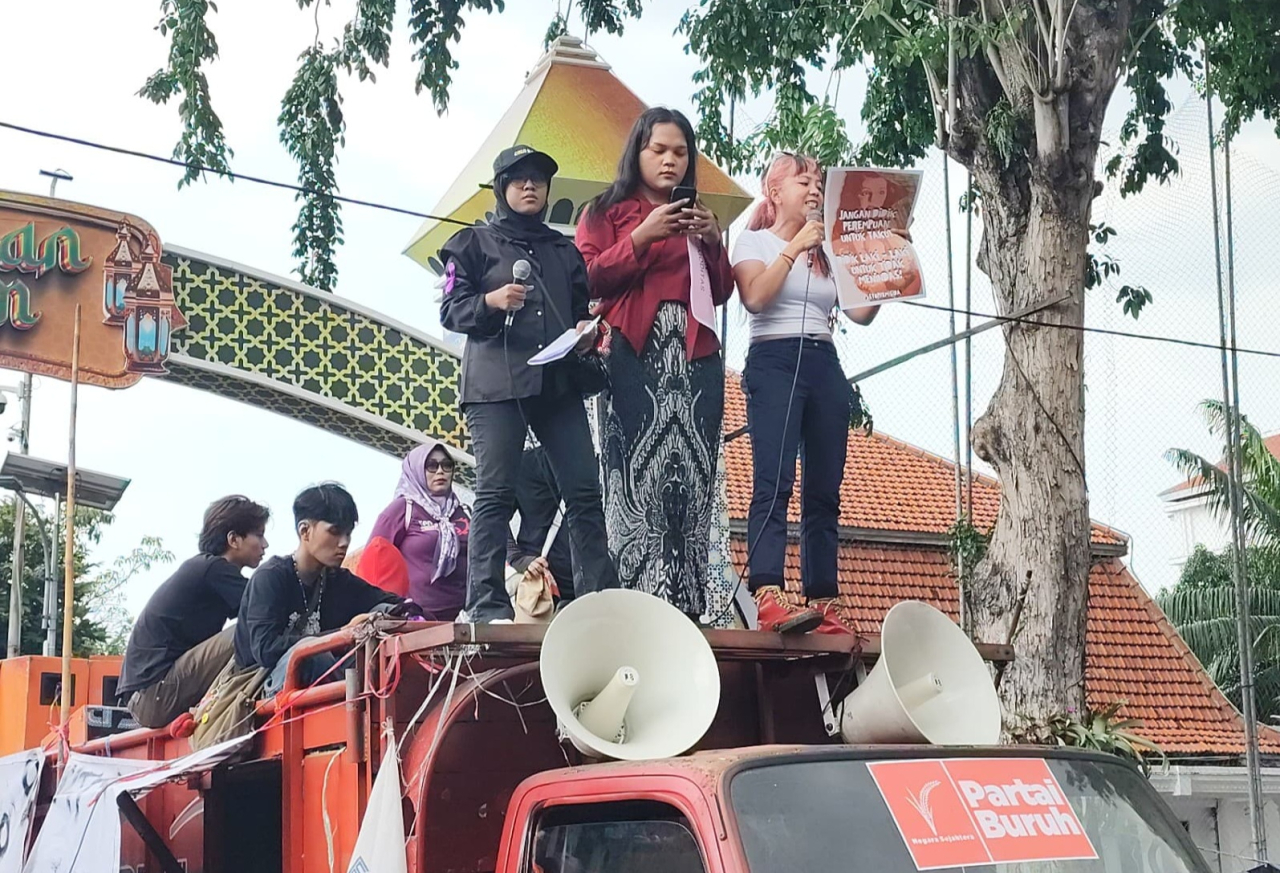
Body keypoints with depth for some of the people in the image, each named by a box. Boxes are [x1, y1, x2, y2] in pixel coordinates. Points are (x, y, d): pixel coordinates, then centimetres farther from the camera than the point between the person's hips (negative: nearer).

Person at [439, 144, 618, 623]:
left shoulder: (564, 250, 24)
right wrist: (490, 302, -16)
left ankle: (599, 597, -1)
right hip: (497, 384, -4)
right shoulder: (475, 243, 12)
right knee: (495, 494, -9)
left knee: (584, 490, -3)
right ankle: (487, 606, -10)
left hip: (559, 383, 4)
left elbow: (582, 309, 26)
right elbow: (450, 309, 4)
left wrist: (586, 331, 3)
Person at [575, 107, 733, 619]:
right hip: (637, 355, -4)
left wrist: (713, 242, 3)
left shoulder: (696, 216, 26)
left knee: (691, 472, -6)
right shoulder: (608, 211, 14)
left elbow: (723, 292, 19)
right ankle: (634, 595, -19)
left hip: (695, 356, 4)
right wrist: (642, 237, -9)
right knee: (638, 468, -15)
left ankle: (685, 600, -9)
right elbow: (590, 279, -1)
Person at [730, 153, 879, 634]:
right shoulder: (755, 241, 9)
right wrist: (795, 246, -10)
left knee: (824, 490, -1)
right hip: (774, 360, -6)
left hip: (824, 365, 6)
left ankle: (822, 604, -2)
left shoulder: (827, 252, 24)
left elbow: (861, 312, 14)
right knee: (774, 482, -20)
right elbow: (755, 296, -11)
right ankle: (768, 597, -31)